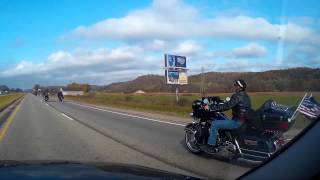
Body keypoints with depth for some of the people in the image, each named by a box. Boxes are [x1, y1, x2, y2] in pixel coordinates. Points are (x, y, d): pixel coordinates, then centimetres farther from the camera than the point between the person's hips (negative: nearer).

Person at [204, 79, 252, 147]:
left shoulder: (238, 96, -18)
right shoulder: (245, 96, 13)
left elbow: (226, 106, -25)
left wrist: (210, 107, -23)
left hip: (237, 122, -11)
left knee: (214, 124, -13)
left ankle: (211, 145, -8)